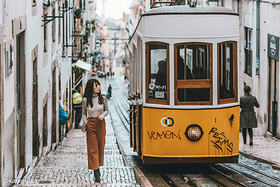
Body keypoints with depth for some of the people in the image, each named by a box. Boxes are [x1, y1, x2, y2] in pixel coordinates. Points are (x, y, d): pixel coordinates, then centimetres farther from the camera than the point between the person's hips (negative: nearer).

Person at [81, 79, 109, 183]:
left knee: (101, 146, 7)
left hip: (101, 124, 1)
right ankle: (96, 172, -5)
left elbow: (106, 110, 11)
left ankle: (97, 166, 25)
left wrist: (103, 115, -9)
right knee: (92, 148, -3)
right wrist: (85, 123, -4)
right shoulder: (86, 100, -1)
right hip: (90, 124, -1)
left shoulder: (103, 98, 1)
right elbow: (84, 113, 10)